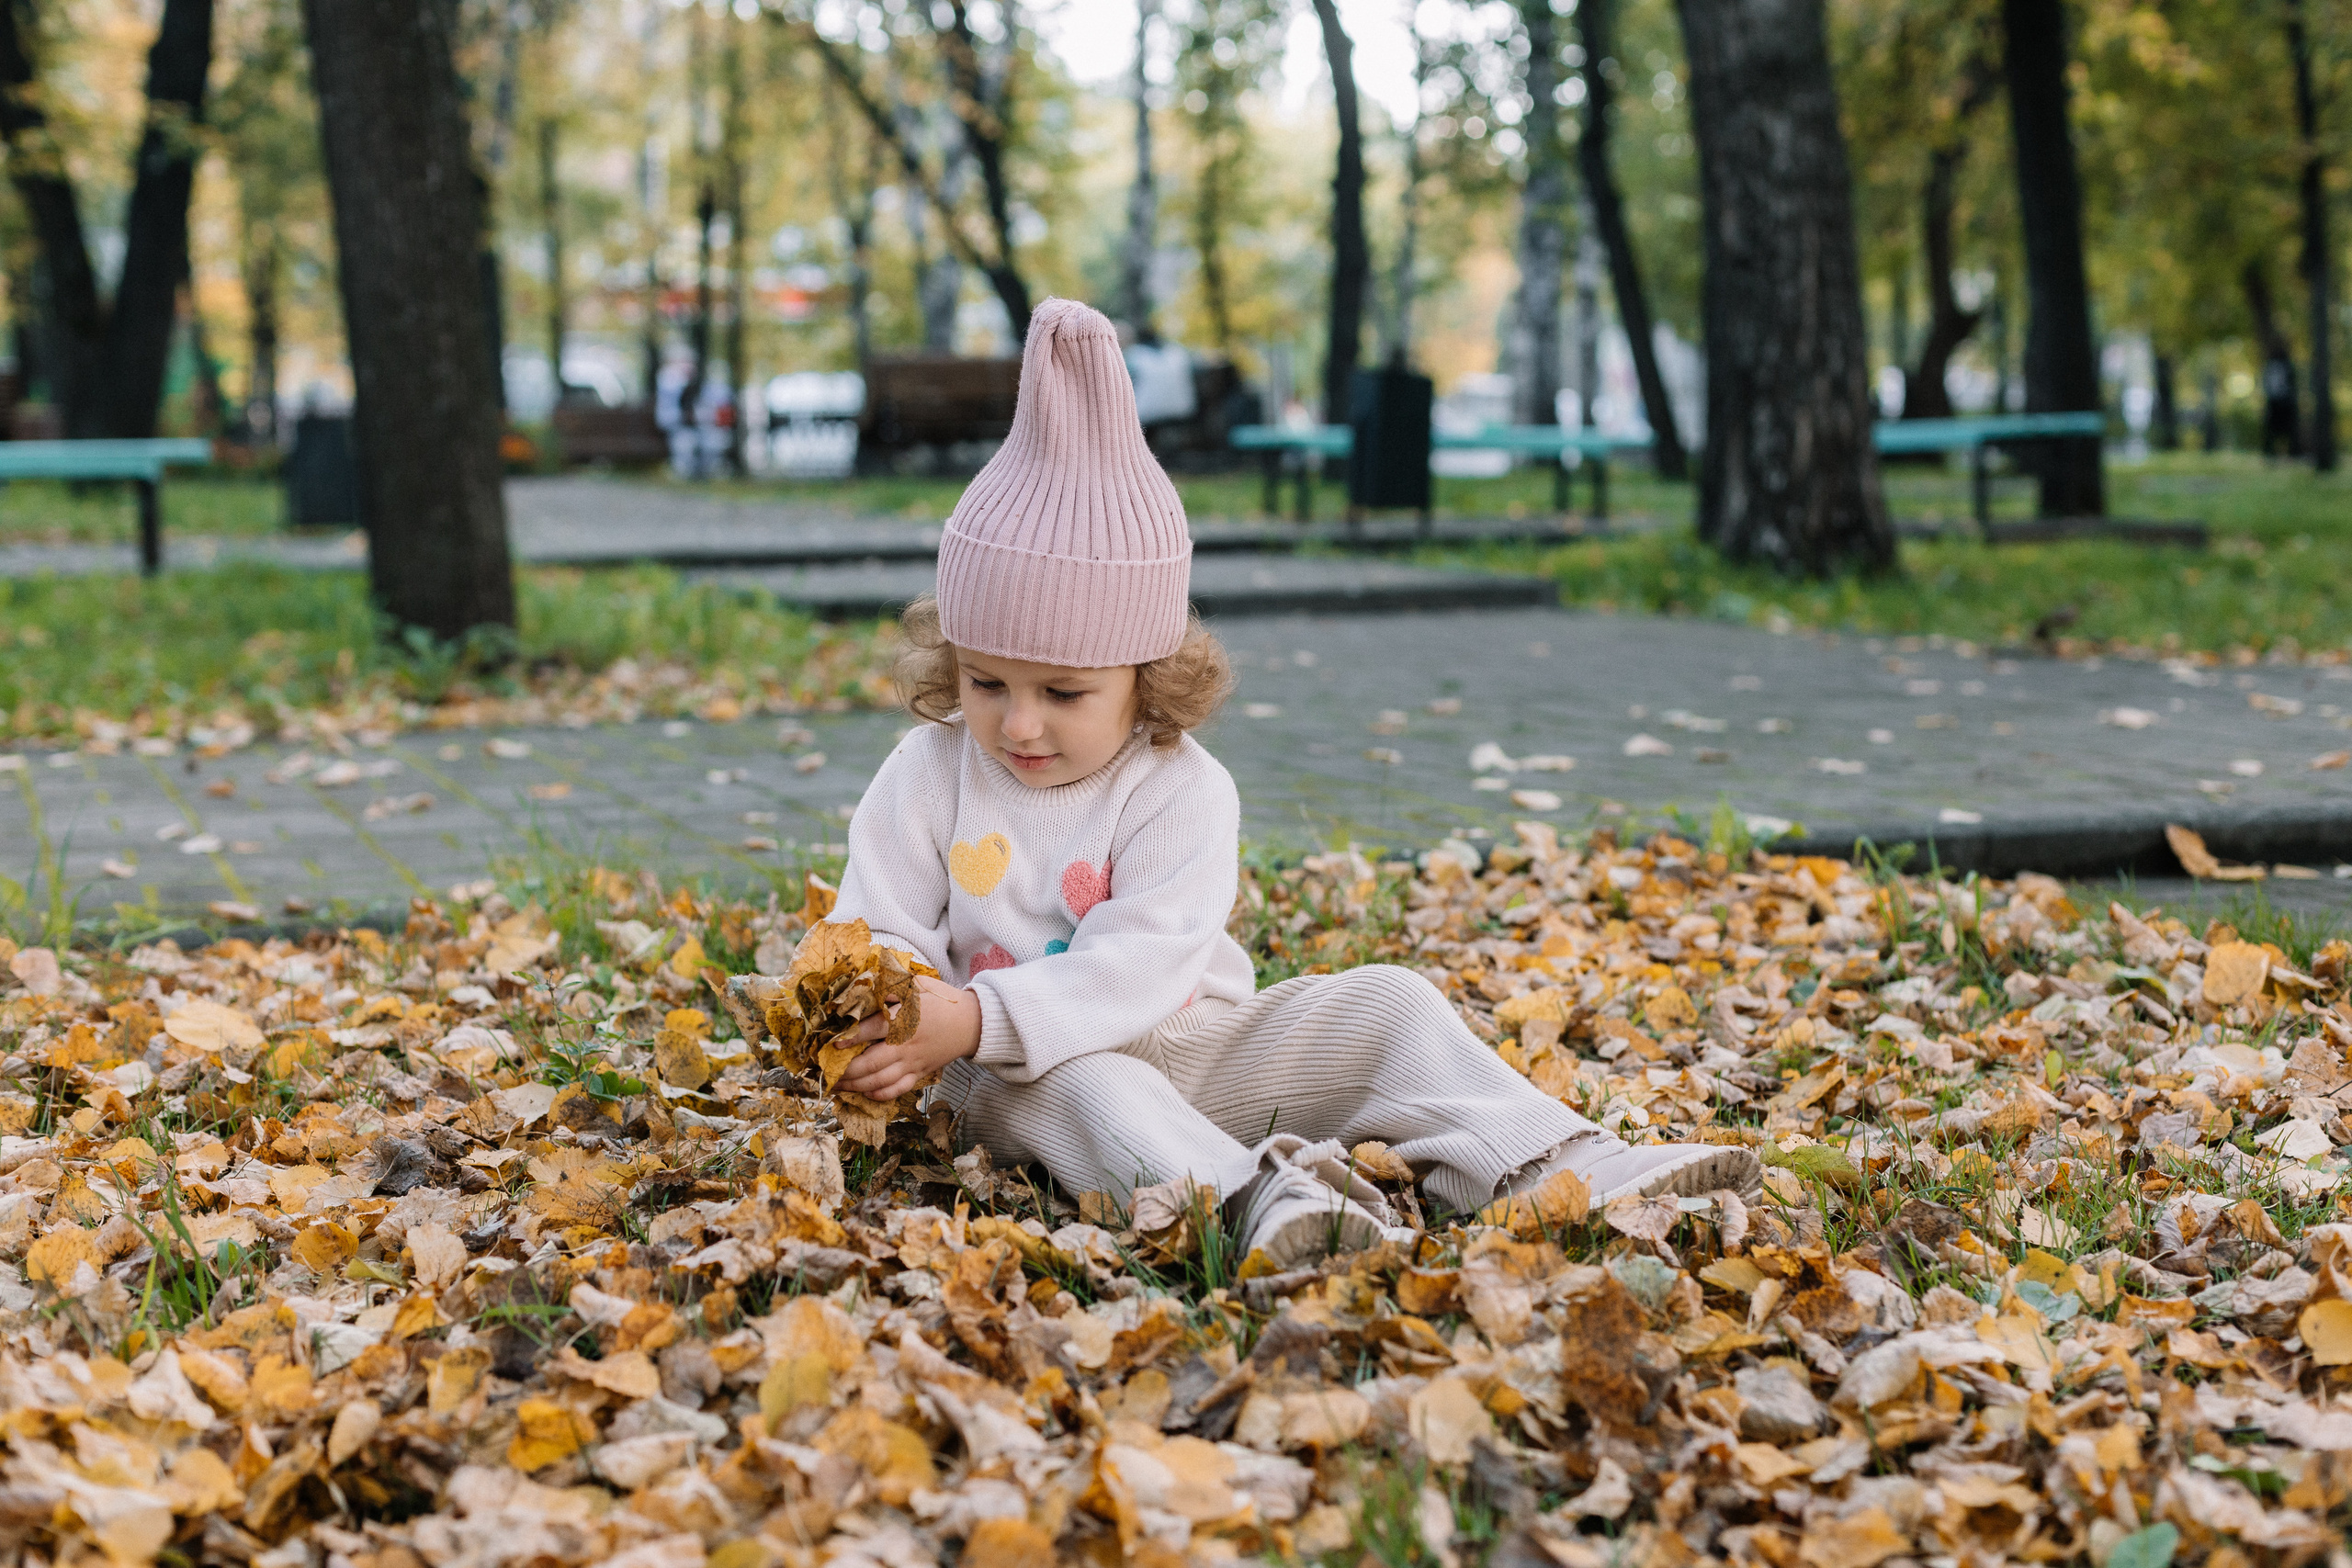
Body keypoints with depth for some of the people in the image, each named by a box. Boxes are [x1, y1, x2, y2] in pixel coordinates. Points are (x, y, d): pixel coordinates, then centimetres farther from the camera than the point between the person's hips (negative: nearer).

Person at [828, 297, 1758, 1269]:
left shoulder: (1183, 789, -10)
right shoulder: (927, 778, -4)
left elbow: (1141, 965, -22)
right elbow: (879, 938, -5)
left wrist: (978, 1018, -35)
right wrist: (878, 1023, -30)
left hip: (1193, 1048, 2)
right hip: (1022, 1075, -1)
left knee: (1382, 1001, -12)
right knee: (1074, 1080, -37)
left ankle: (1557, 1171, -19)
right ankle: (1247, 1194, -57)